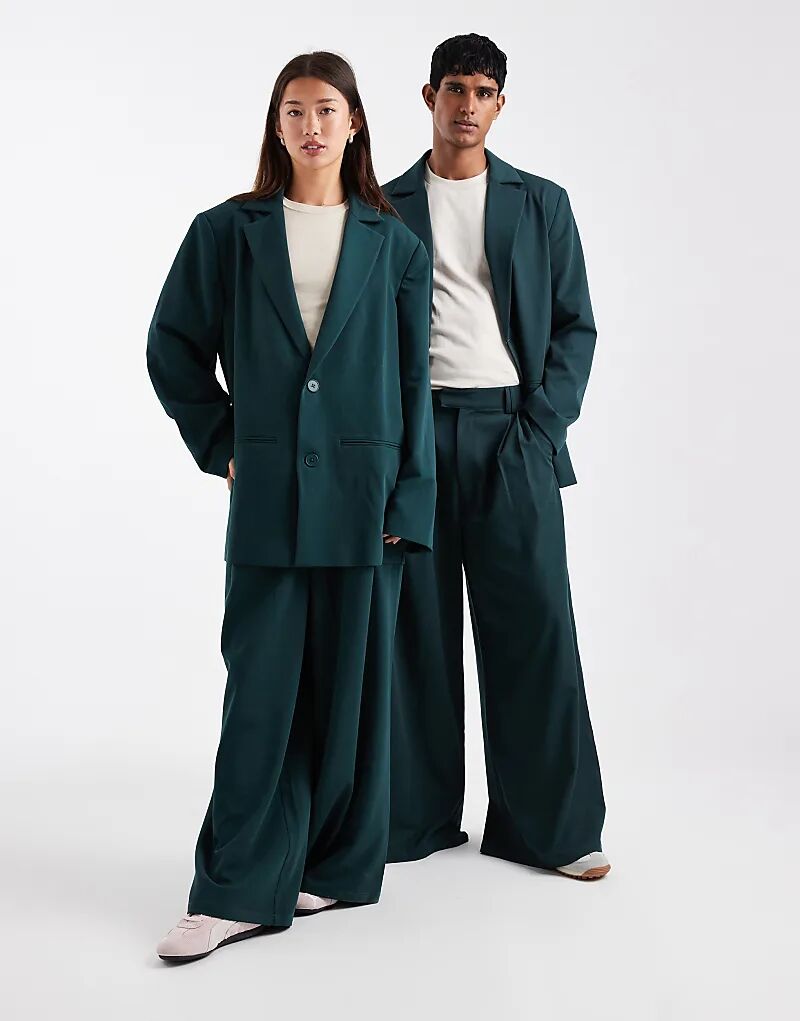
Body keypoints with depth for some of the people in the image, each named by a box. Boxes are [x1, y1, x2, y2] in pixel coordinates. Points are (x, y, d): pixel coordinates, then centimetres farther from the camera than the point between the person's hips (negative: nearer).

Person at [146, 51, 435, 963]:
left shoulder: (393, 245, 7)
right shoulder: (227, 232, 7)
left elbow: (414, 378, 4)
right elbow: (173, 348, 11)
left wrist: (409, 499, -2)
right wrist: (221, 446, 3)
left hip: (364, 492, 1)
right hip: (267, 494, 0)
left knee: (351, 682, 7)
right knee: (261, 686, 0)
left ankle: (337, 866, 22)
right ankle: (244, 889, 8)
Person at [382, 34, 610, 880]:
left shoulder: (541, 203, 12)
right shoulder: (386, 208, 11)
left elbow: (575, 325, 8)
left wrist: (540, 428, -4)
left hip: (511, 432, 0)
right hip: (411, 432, 1)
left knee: (532, 625, -2)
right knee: (418, 627, 4)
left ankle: (550, 824, 8)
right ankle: (419, 816, 15)